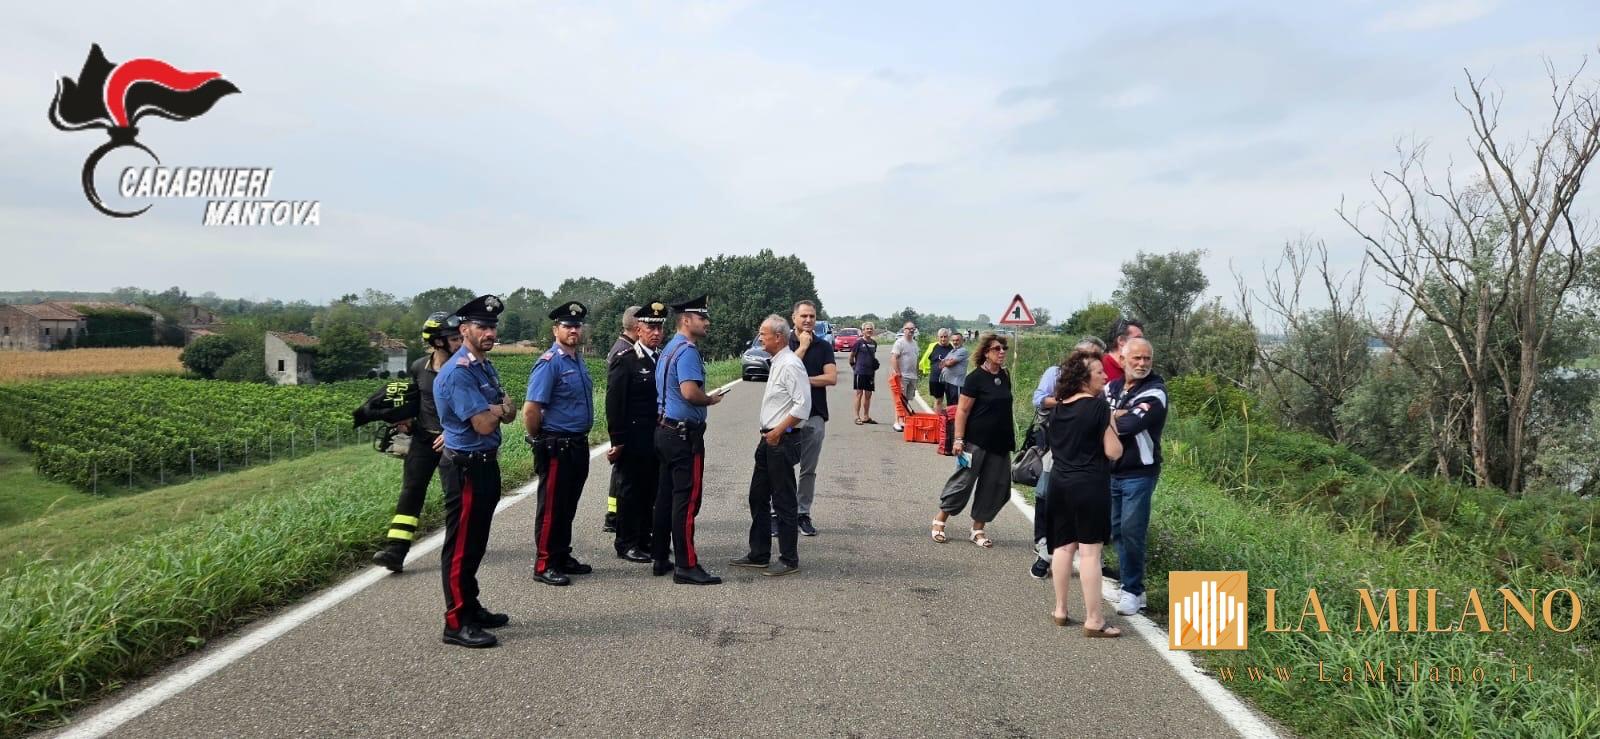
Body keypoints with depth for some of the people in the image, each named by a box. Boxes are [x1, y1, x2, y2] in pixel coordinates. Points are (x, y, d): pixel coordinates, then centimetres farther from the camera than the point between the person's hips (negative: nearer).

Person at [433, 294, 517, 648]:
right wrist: (499, 408, -2)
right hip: (466, 468, -10)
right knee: (461, 546, -3)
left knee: (475, 543, 18)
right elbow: (484, 424, -23)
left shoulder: (486, 367, 14)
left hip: (486, 464, 10)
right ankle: (457, 623, 4)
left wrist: (496, 409, -9)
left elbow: (508, 413, 11)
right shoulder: (458, 373, -18)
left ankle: (471, 608, 29)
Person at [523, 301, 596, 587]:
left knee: (568, 506, 16)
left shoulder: (579, 360, 12)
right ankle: (544, 565, 9)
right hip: (557, 447, -8)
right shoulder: (549, 363, -15)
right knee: (552, 507, 0)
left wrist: (581, 438, 17)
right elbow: (531, 409, -19)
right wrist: (538, 442, -7)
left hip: (579, 445, 8)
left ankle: (562, 557, 27)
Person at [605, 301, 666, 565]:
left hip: (657, 439, 6)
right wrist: (617, 441, -14)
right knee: (630, 491, 3)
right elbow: (614, 402, -11)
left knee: (650, 491, 11)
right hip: (633, 440, -6)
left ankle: (644, 540, 22)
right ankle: (626, 545, 11)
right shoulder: (624, 360, -8)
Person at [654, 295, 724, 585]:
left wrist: (703, 400, 16)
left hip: (665, 430, 10)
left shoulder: (669, 349, 16)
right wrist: (712, 400, -9)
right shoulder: (687, 350, -16)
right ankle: (686, 566, -2)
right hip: (685, 434, -10)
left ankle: (660, 559, 20)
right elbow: (690, 392, -27)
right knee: (686, 499, -6)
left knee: (665, 496, 13)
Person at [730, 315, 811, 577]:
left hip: (783, 440, -10)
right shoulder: (777, 364, 13)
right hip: (769, 439, 10)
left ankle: (789, 560, 10)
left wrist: (777, 432, -19)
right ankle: (758, 555, 24)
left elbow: (802, 406, -23)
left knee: (784, 501, 0)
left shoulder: (791, 365, -17)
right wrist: (768, 434, 18)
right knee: (758, 496, 15)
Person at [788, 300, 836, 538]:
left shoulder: (823, 347, 7)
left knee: (809, 469, 7)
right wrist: (803, 346, -11)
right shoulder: (785, 344, 3)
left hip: (814, 416, 2)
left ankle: (803, 514, 15)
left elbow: (832, 378, -5)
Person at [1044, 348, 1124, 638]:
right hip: (1090, 485, -7)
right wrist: (1111, 424, 3)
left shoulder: (1058, 408, 7)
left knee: (1063, 546, 14)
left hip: (1060, 483, 7)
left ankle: (1060, 610, 22)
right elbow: (1113, 451, -13)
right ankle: (1093, 621, 3)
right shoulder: (1098, 406, -12)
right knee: (1090, 551, -2)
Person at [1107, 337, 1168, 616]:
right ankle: (1128, 581, 23)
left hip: (1138, 474, -6)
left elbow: (1131, 425, -23)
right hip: (1110, 471, 6)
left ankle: (1133, 590, 4)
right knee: (1117, 530, 11)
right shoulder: (1112, 388, 8)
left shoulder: (1154, 393, -11)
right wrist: (1117, 415, -17)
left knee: (1131, 532, -7)